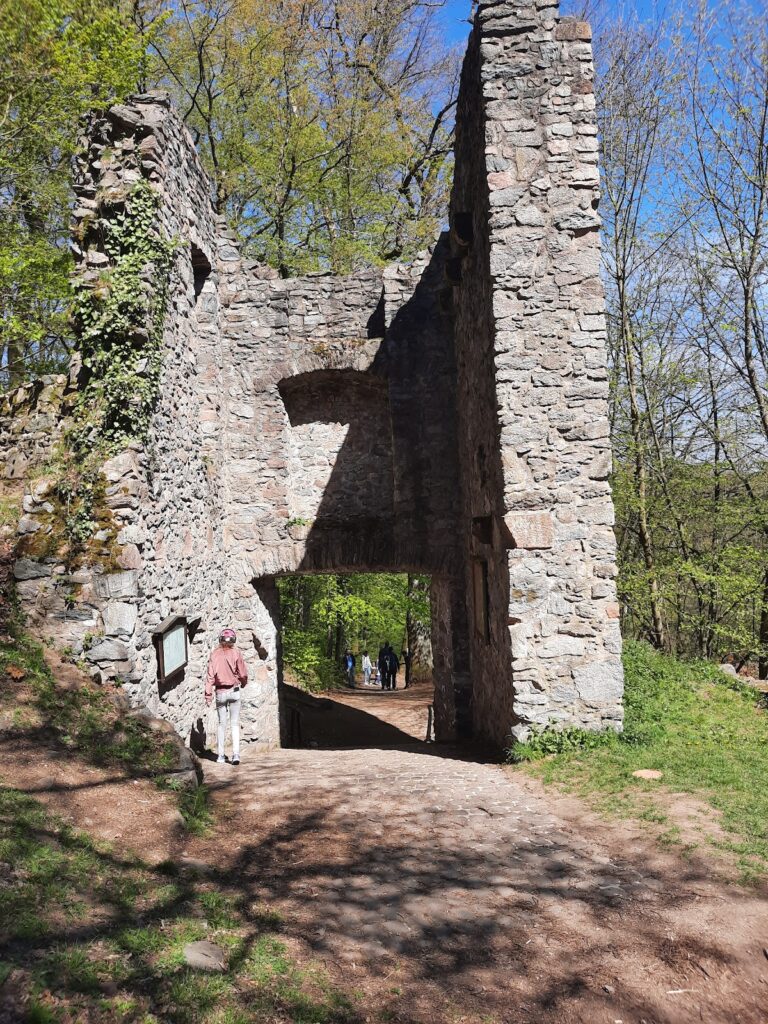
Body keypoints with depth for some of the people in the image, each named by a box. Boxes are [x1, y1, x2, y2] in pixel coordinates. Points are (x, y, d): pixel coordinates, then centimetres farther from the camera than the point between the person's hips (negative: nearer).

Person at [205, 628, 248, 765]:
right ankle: (236, 754, -5)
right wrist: (243, 683, 16)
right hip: (234, 691, -1)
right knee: (235, 724, 5)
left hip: (220, 692, 1)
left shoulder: (214, 654, -3)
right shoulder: (236, 653, -6)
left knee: (222, 724, 12)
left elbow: (210, 675, -6)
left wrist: (208, 695, -5)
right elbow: (243, 674, -6)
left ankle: (221, 755, 14)